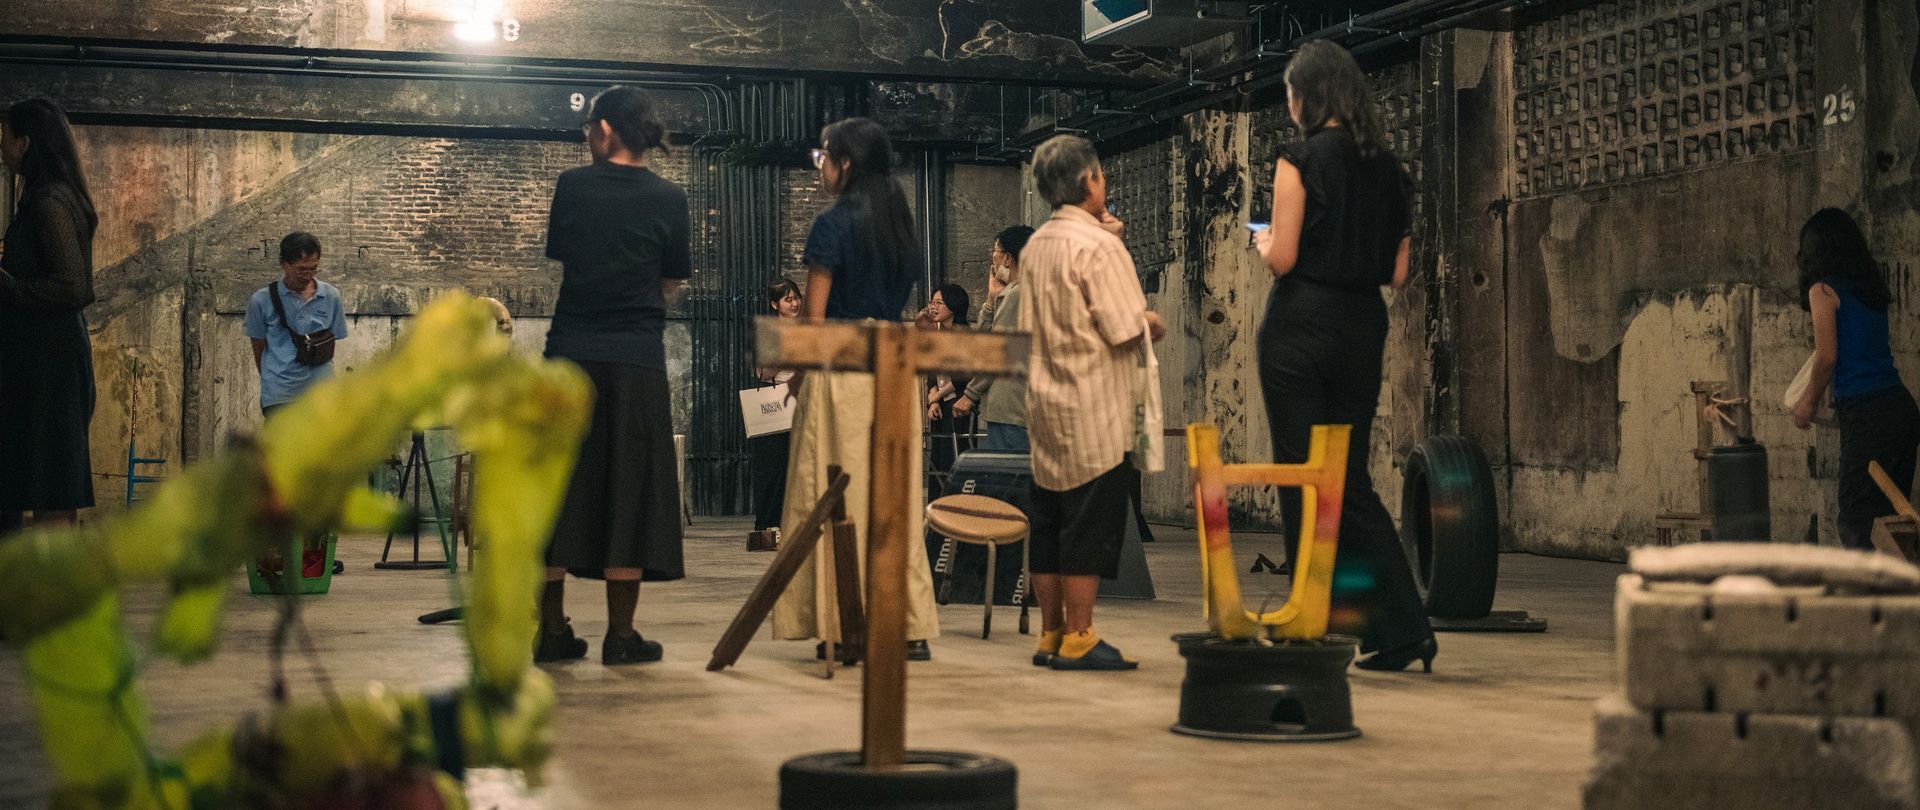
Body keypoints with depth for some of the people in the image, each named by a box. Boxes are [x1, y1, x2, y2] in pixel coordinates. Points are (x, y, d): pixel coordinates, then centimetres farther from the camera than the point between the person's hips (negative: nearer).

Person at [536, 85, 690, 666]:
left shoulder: (572, 186, 0)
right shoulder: (668, 199, -3)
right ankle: (621, 635, 4)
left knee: (560, 487, 8)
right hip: (637, 360, -1)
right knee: (629, 489, 3)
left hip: (569, 353, 2)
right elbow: (672, 285, 5)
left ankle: (552, 629, 11)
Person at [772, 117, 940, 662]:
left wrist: (799, 374, 4)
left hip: (841, 365, -6)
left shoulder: (833, 225, -8)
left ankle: (843, 628, -1)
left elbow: (815, 315, -8)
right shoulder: (900, 225, 12)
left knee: (840, 495, -1)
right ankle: (911, 628, 8)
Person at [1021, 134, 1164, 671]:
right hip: (1094, 411, -8)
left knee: (1049, 521, 10)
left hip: (1046, 404, 8)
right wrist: (1152, 323, 4)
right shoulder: (1099, 245, -14)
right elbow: (1124, 328, -18)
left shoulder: (1035, 246, 11)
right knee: (1091, 523, -4)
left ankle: (1051, 635, 15)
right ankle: (1077, 638, -3)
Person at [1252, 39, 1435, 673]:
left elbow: (1282, 260, -13)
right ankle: (1403, 630, 6)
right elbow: (1397, 273, 9)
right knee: (1352, 482, 13)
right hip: (1363, 329, 6)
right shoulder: (1387, 168, 9)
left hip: (1301, 327, -6)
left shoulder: (1301, 159, -9)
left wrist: (1264, 242, 7)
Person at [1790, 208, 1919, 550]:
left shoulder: (1824, 290, -4)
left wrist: (1808, 403, 5)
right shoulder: (1872, 286, 17)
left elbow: (1827, 357, -10)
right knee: (1890, 516, 9)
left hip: (1866, 413, -8)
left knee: (1857, 524, -7)